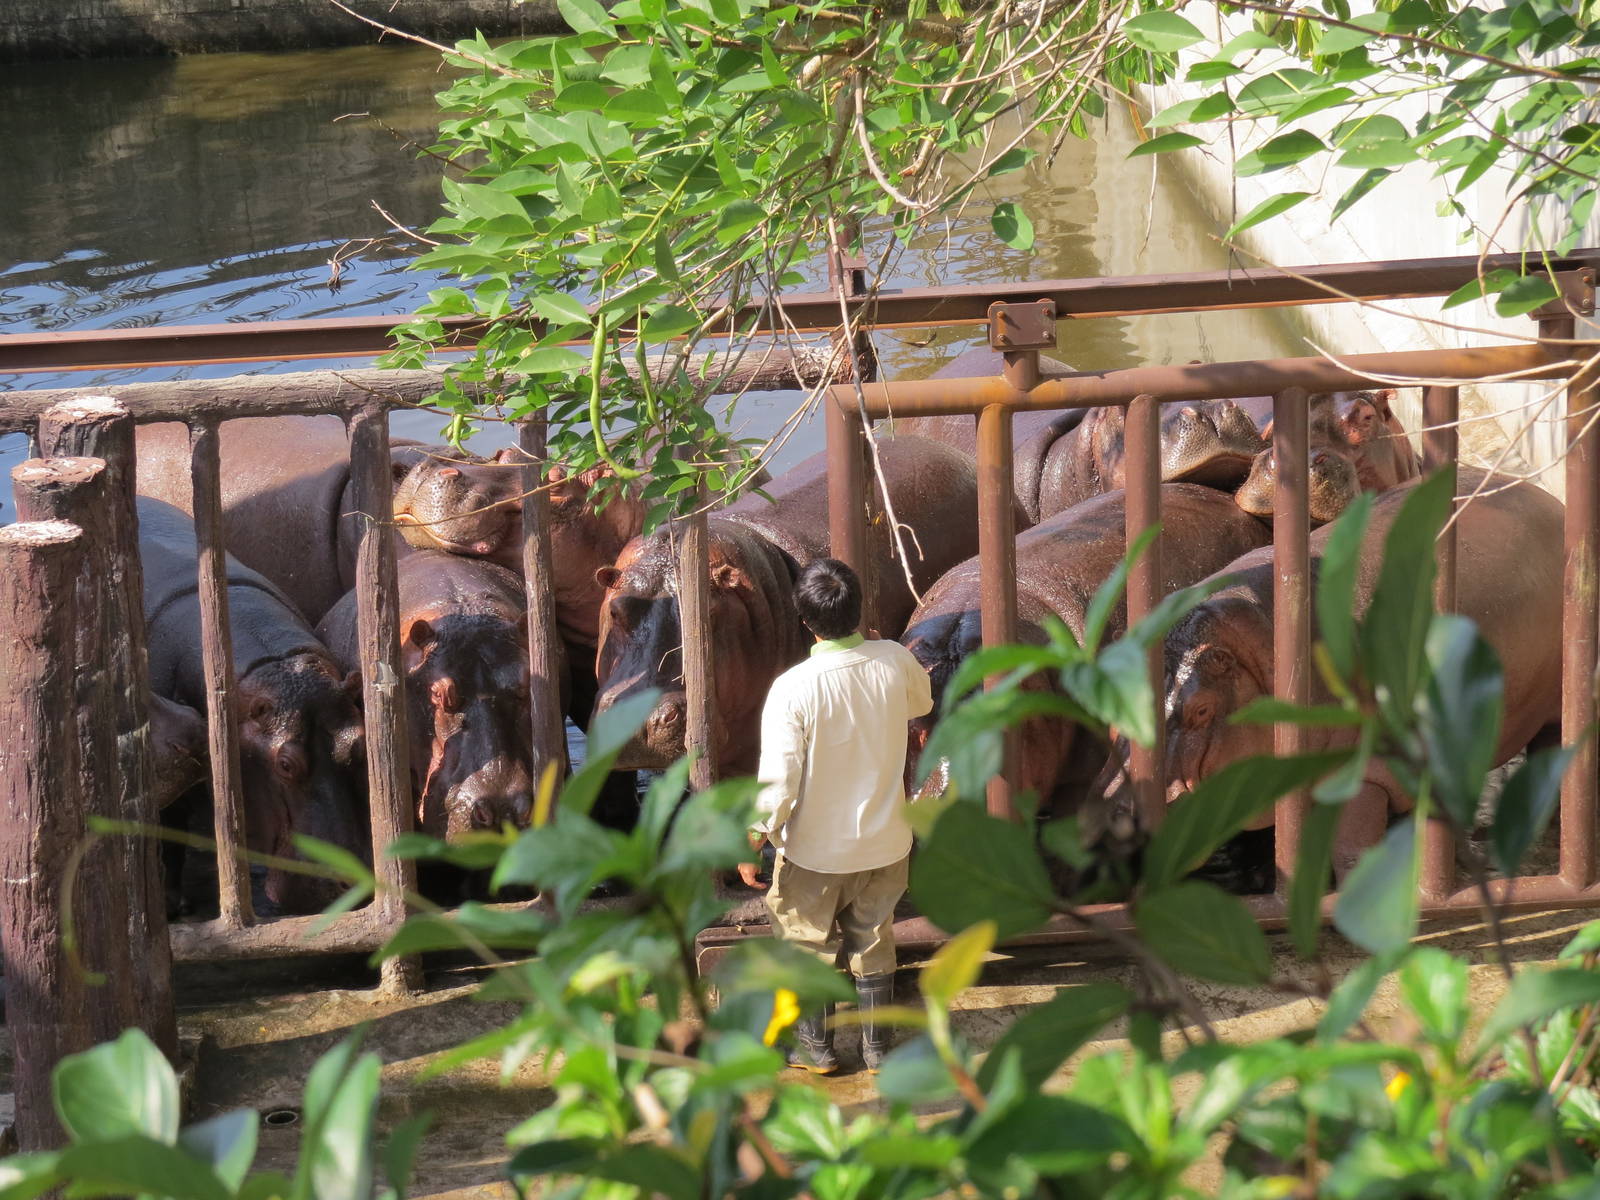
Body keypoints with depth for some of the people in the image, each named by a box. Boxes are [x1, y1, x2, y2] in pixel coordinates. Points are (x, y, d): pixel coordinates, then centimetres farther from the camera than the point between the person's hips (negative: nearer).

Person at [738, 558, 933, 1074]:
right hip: (885, 843, 4)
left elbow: (778, 779, -22)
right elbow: (922, 702, 12)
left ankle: (816, 1046, 28)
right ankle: (878, 1045, 29)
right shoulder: (895, 662, -13)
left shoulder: (792, 688, -25)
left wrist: (752, 839, -9)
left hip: (816, 850, -3)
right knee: (873, 941, 21)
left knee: (809, 943, 17)